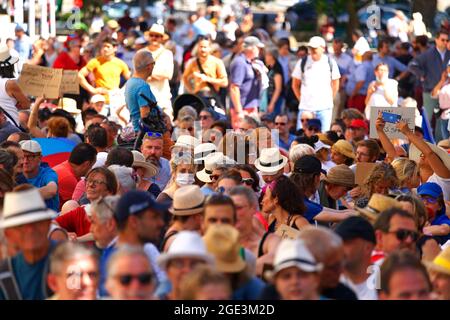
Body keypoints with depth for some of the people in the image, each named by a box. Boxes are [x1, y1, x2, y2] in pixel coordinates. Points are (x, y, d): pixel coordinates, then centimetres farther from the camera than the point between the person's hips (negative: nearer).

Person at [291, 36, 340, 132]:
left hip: (324, 108, 0)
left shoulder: (330, 63, 1)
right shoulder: (302, 63, 2)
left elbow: (335, 84, 10)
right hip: (305, 107, 1)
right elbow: (295, 84, 10)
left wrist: (329, 99, 7)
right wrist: (301, 99, 5)